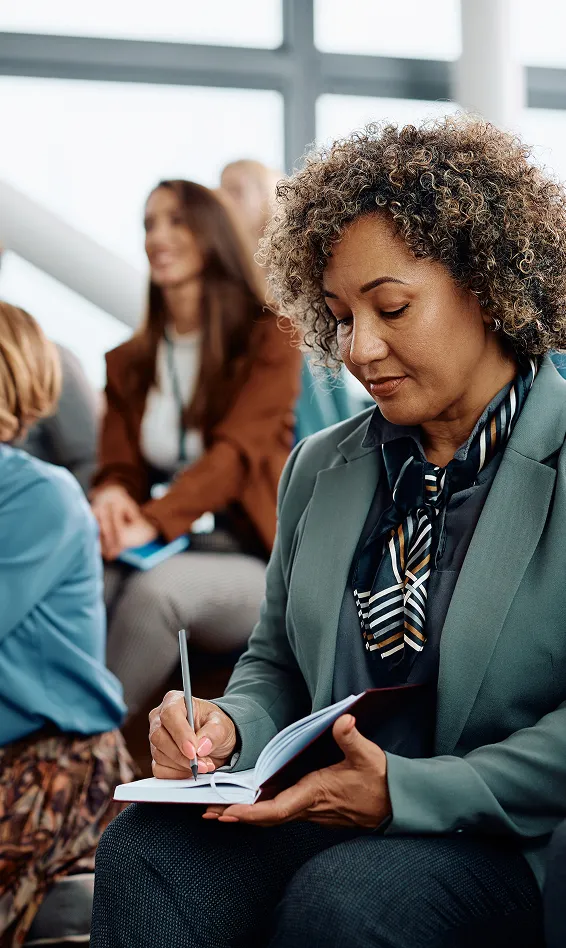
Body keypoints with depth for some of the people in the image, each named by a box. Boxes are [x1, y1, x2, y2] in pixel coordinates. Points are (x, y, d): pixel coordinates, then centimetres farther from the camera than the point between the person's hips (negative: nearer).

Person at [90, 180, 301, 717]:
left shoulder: (268, 340, 1)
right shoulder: (128, 362, 17)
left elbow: (237, 450, -13)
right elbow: (118, 462, 9)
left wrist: (153, 522, -29)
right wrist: (112, 496, -19)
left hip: (250, 562, -3)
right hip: (158, 552, 4)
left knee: (153, 590, -37)